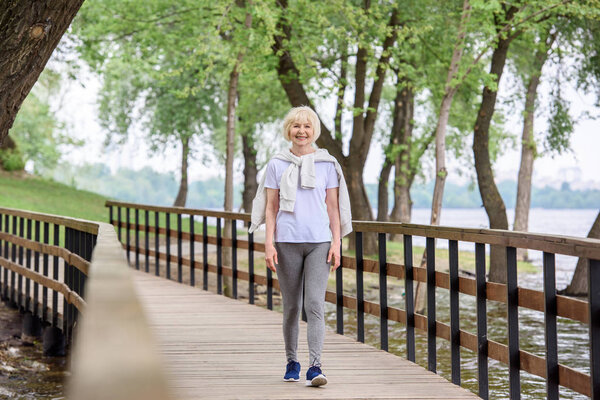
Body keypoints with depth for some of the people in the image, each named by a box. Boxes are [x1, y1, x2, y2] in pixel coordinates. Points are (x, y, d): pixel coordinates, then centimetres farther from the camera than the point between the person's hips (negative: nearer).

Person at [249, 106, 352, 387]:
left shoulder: (327, 164, 7)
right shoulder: (277, 164, 7)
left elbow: (333, 206, 8)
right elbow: (271, 207, 6)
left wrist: (336, 243, 0)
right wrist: (269, 244, -2)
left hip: (319, 242, -1)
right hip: (287, 242, 1)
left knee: (315, 304, -11)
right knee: (291, 306, 7)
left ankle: (315, 367, -14)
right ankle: (292, 363, 21)